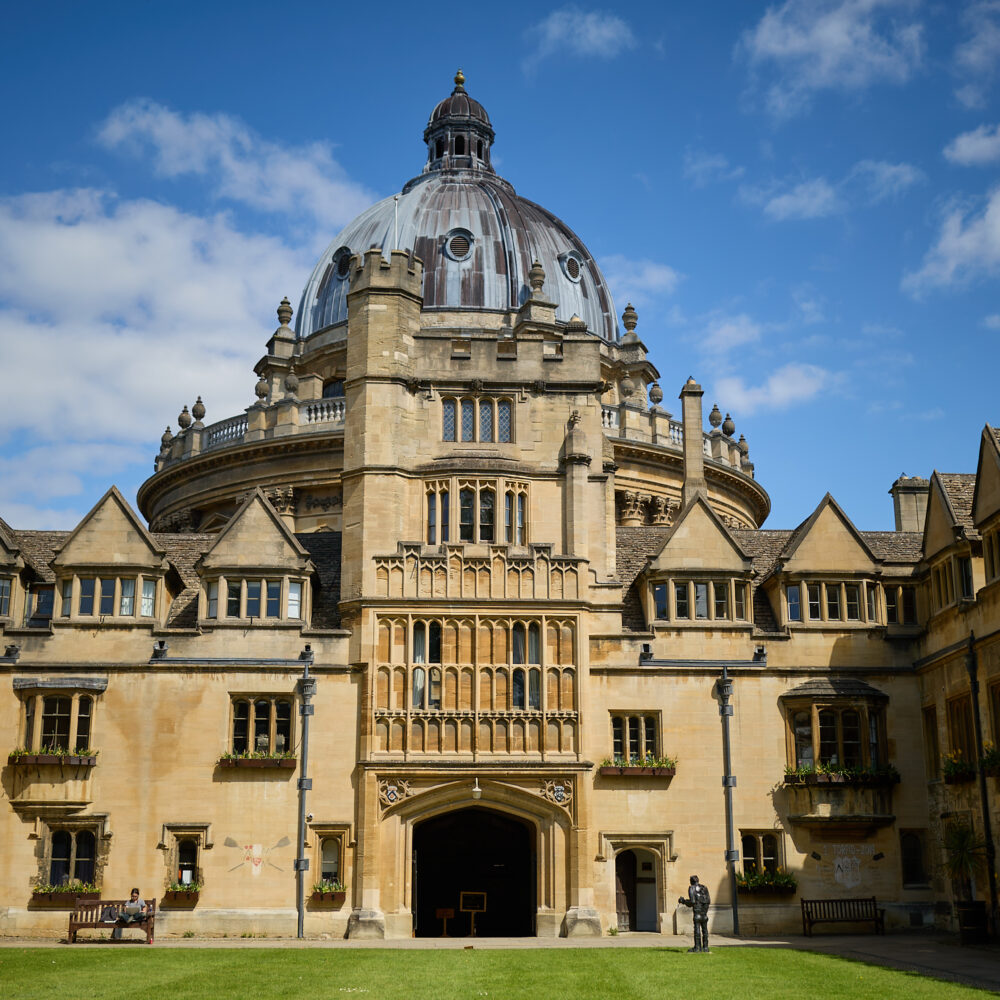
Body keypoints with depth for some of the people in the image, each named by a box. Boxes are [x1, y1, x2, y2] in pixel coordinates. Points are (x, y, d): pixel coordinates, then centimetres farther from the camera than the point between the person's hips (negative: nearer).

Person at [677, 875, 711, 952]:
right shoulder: (704, 888, 14)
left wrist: (683, 901, 4)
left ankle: (697, 947, -6)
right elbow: (709, 900, 10)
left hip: (697, 911, -5)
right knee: (704, 929, 9)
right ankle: (705, 947, 9)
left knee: (697, 929, -4)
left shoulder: (692, 888, -2)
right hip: (704, 911, 5)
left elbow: (692, 901, -10)